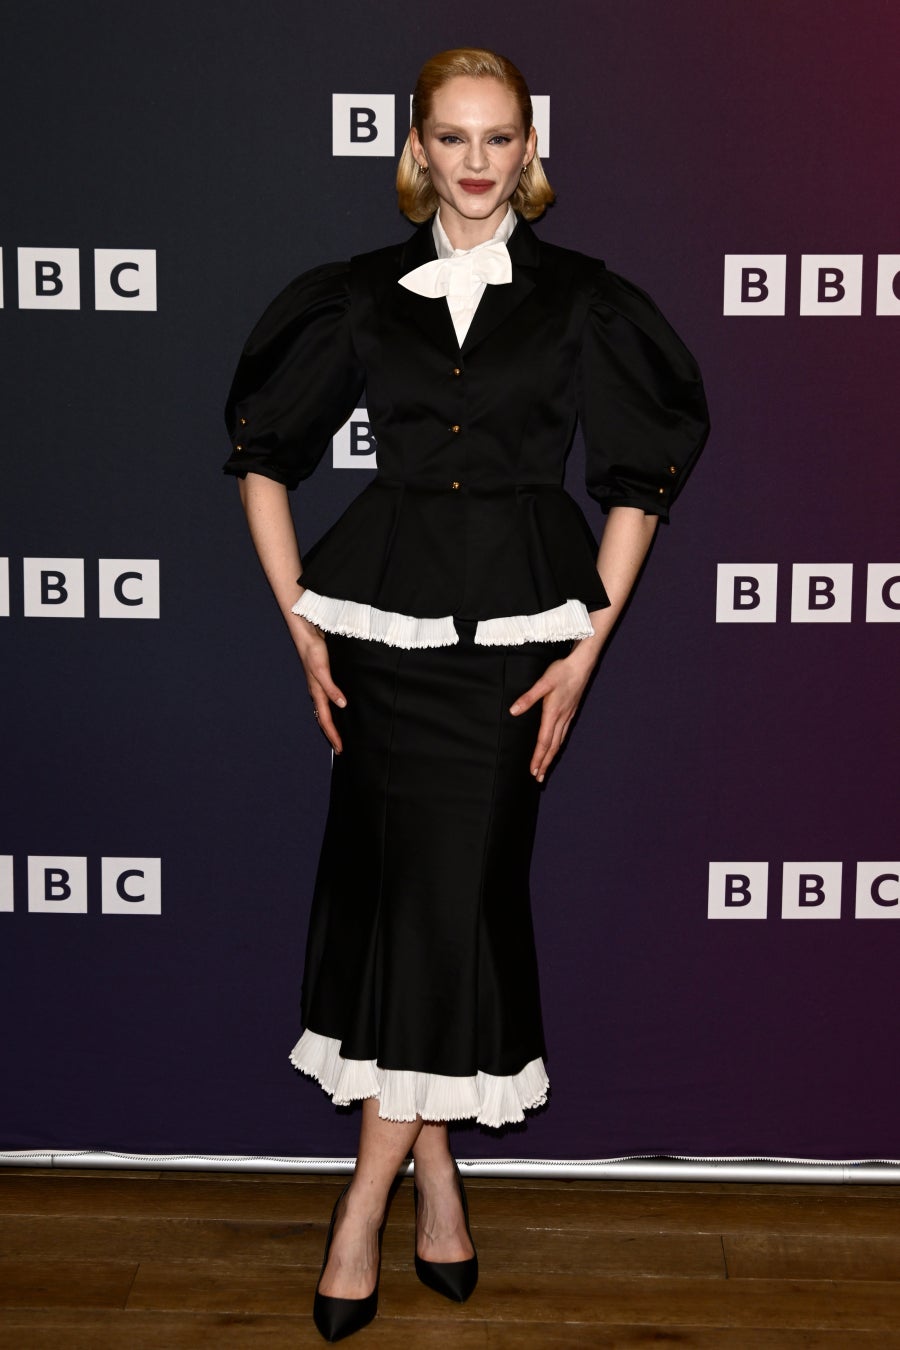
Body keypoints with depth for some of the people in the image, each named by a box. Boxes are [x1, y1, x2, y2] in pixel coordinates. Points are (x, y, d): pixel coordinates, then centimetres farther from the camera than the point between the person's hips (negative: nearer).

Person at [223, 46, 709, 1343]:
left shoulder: (582, 299, 4)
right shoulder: (363, 297, 8)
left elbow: (636, 486, 4)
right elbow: (264, 456, 12)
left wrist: (587, 649, -2)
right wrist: (300, 624, 5)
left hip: (518, 632, -2)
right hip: (386, 623, 2)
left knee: (455, 895, -3)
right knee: (386, 888, 2)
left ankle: (365, 1209, 9)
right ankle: (436, 1181, 19)